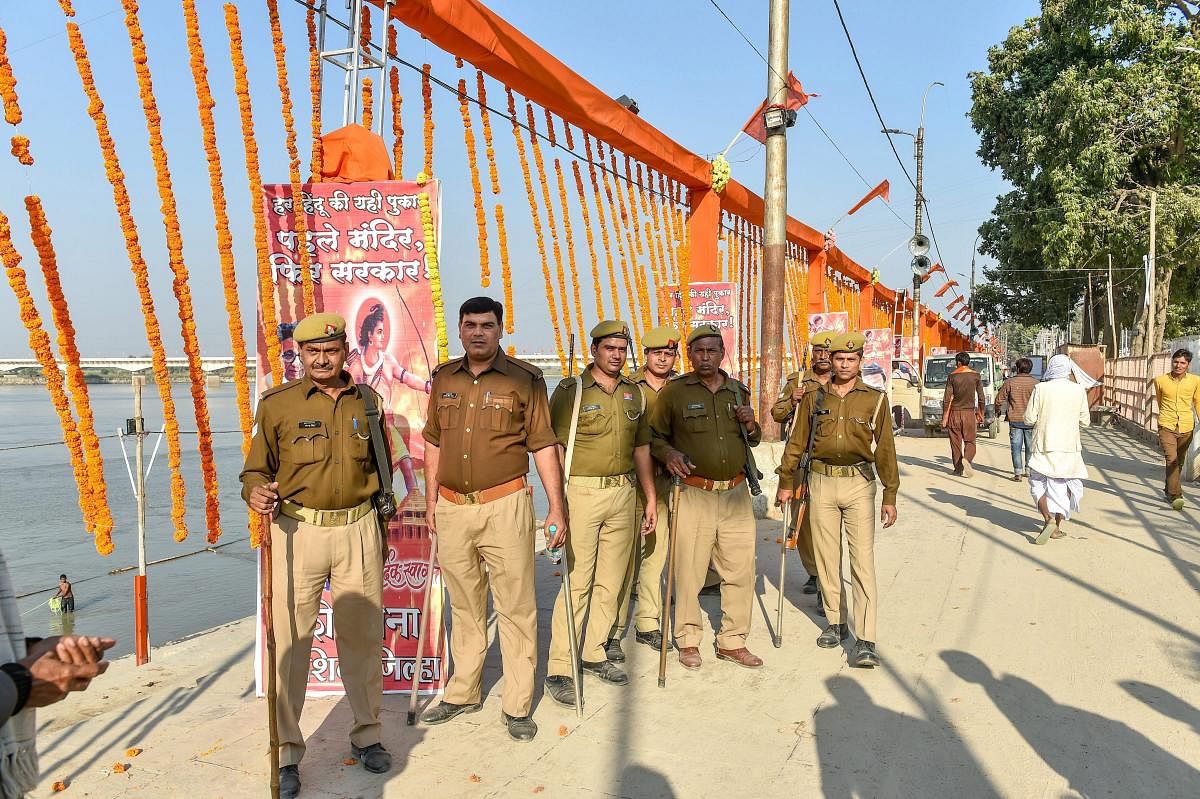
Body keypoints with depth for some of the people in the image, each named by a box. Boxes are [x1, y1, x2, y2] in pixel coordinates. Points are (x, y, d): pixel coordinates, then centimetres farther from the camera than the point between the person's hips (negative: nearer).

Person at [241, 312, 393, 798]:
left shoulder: (366, 401, 8)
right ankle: (285, 753, 17)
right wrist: (256, 493, -21)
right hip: (298, 532, -2)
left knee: (363, 636, 10)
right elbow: (256, 467, 3)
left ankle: (367, 734, 29)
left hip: (358, 531, 2)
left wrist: (380, 534, 17)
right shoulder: (278, 403, 0)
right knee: (290, 640, 0)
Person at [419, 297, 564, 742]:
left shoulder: (524, 379, -3)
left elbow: (544, 446, -3)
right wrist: (431, 503, 13)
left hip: (505, 505, -4)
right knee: (465, 608, 16)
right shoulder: (444, 378, 9)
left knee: (516, 608, 2)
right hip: (452, 508, 4)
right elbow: (434, 443, 15)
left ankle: (517, 706, 16)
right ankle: (463, 693, 32)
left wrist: (556, 508, -7)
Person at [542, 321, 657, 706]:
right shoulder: (571, 389, -5)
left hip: (624, 493, 6)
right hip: (582, 492, -6)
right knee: (578, 582, -5)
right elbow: (554, 447, -9)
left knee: (611, 582, 11)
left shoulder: (633, 392, 12)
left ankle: (594, 653, 27)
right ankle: (559, 669, 5)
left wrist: (650, 497, 16)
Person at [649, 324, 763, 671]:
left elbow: (754, 440, 24)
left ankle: (732, 642, 24)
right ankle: (688, 640, 21)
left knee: (740, 571, 8)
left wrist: (751, 426, 1)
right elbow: (654, 435, 4)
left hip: (736, 494, 4)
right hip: (694, 495, -4)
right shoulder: (673, 391, -2)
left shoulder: (738, 391, 13)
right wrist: (668, 454, -16)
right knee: (690, 572, 1)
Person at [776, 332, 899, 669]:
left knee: (863, 560, -7)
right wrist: (786, 482, 8)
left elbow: (885, 449, 3)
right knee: (827, 557, 9)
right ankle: (835, 623, 25)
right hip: (821, 482, 2)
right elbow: (796, 442, 11)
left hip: (859, 483, -2)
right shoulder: (814, 399, 7)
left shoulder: (875, 399, 3)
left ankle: (865, 640, -6)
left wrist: (890, 496, 2)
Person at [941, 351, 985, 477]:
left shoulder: (952, 376, -2)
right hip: (969, 412, 0)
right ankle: (966, 459, -20)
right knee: (970, 441, 7)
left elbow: (947, 398, -5)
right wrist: (981, 414, 15)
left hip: (954, 412, 0)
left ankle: (958, 468, 12)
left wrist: (944, 418, -2)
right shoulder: (975, 375, 1)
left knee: (956, 442, 8)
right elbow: (981, 398, 4)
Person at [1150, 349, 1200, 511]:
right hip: (1167, 426, -2)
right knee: (1171, 460, -16)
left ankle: (1169, 490, 34)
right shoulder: (1160, 380, -2)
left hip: (1186, 428, 2)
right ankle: (1176, 495, -18)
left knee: (1179, 462, 15)